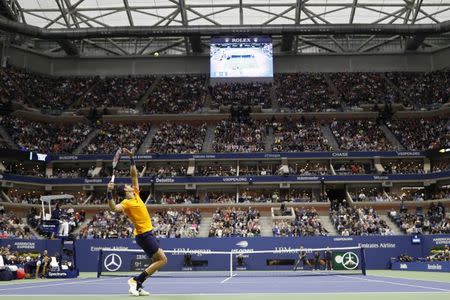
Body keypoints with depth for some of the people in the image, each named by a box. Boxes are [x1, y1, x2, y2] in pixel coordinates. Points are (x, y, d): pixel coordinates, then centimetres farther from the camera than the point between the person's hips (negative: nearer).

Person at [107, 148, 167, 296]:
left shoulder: (136, 195, 10)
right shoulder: (126, 203, -12)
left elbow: (134, 174, 15)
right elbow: (114, 208, -34)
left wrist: (131, 158, 10)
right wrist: (109, 192, -45)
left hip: (147, 233, 9)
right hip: (144, 234, -9)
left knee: (156, 261, 12)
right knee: (162, 260, -11)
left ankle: (137, 286, 11)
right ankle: (136, 281, -9)